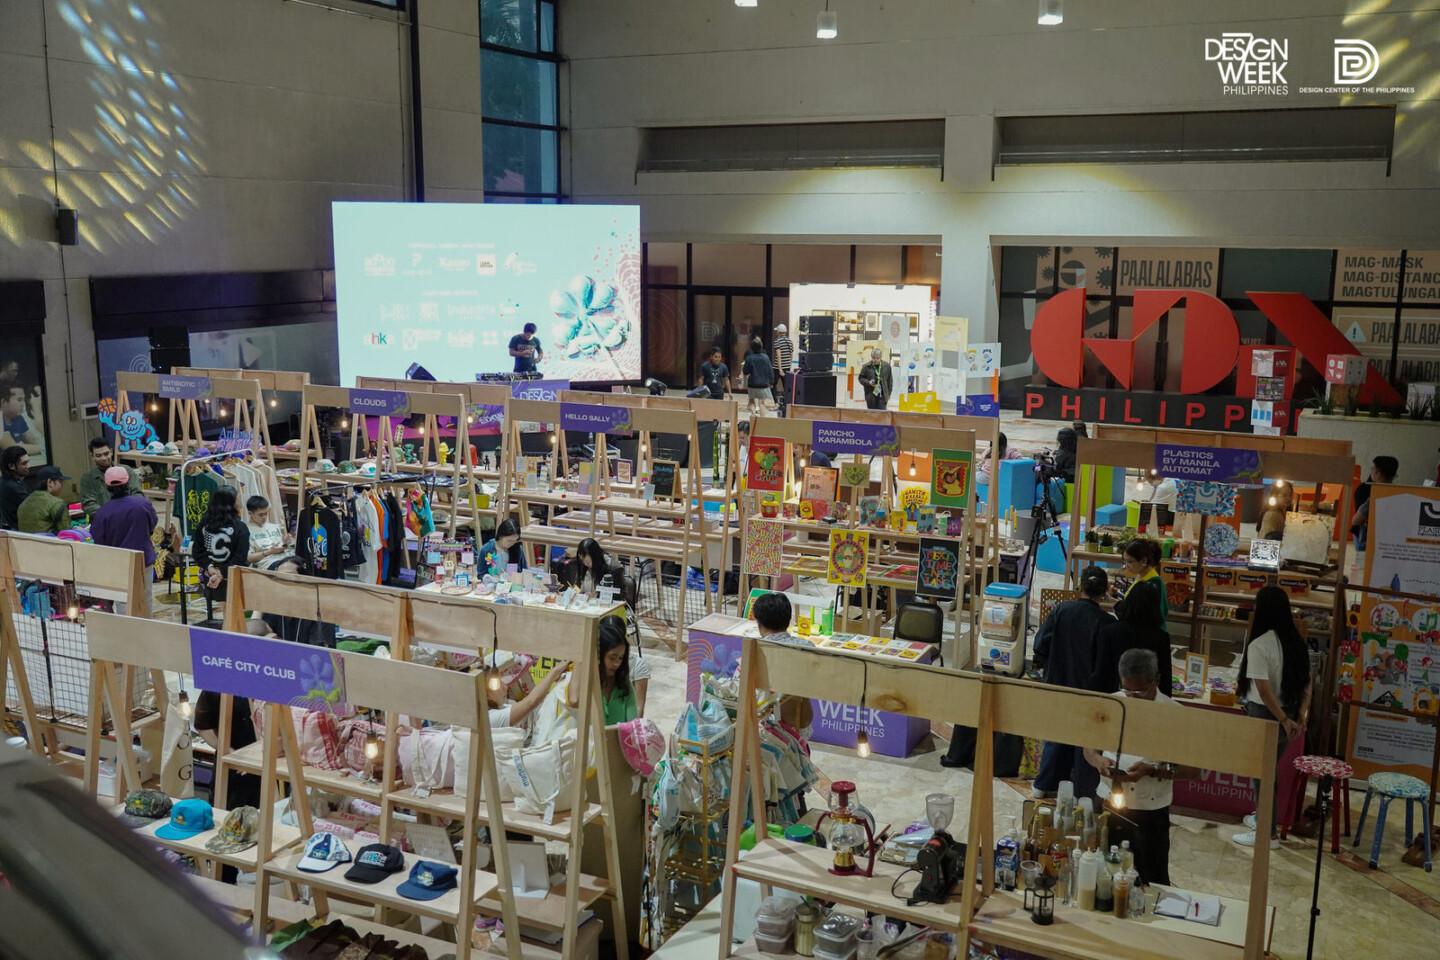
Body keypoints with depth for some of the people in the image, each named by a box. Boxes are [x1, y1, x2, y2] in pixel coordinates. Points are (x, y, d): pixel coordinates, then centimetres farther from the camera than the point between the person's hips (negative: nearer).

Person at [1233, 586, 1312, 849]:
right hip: (1288, 714, 7)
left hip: (1265, 715, -7)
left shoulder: (1259, 645, -21)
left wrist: (1284, 720, -16)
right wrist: (1301, 714, 1)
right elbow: (1308, 682, 5)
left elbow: (1264, 690, -24)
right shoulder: (1296, 642, 3)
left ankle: (1267, 834, 16)